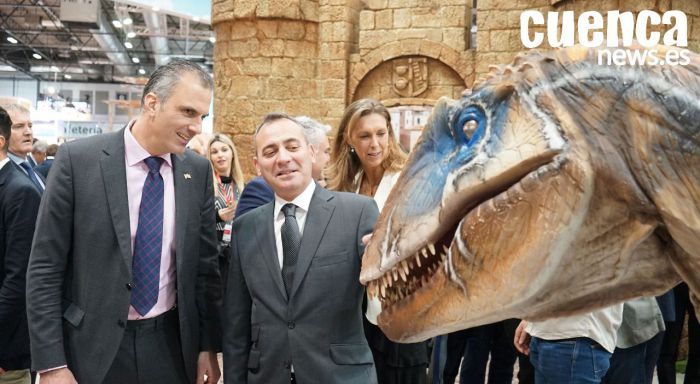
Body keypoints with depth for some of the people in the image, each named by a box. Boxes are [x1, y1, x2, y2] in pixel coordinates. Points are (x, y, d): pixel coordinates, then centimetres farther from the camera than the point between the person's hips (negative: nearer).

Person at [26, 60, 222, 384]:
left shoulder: (198, 170, 0)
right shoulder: (78, 159, -10)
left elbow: (205, 263, 6)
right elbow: (44, 268, -8)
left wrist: (209, 345, 5)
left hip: (171, 344, 3)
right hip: (94, 346, -3)